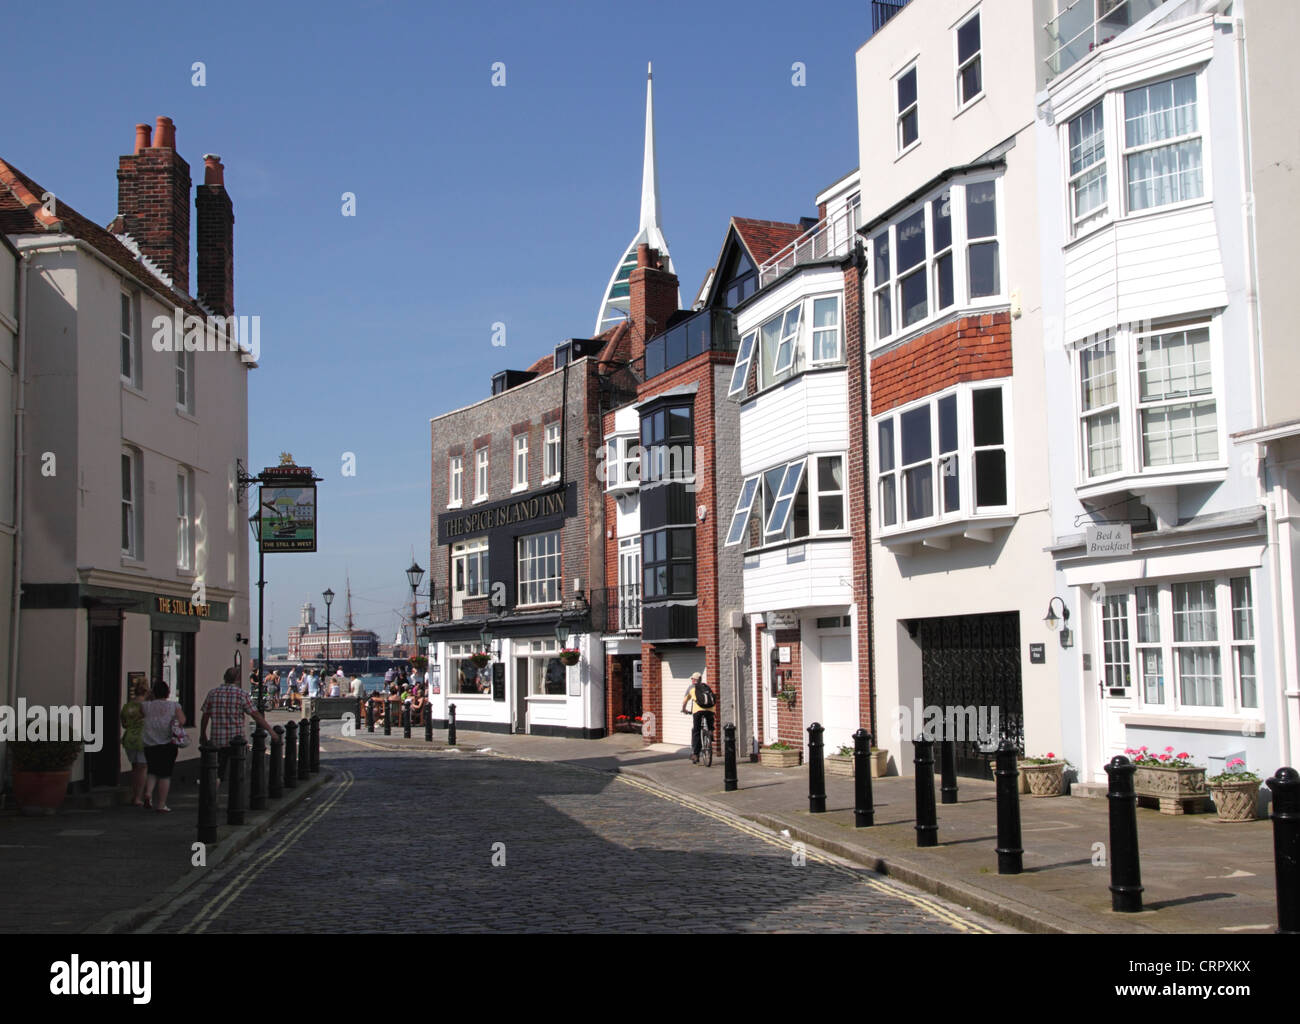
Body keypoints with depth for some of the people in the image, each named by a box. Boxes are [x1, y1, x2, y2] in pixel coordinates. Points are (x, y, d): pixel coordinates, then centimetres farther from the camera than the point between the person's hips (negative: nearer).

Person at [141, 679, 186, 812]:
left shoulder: (147, 706, 4)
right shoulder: (174, 705, -1)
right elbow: (182, 720, -13)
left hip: (149, 744, 2)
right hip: (167, 743, -2)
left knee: (153, 771, 20)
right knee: (165, 775, 4)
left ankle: (148, 793, -3)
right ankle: (161, 805, 5)